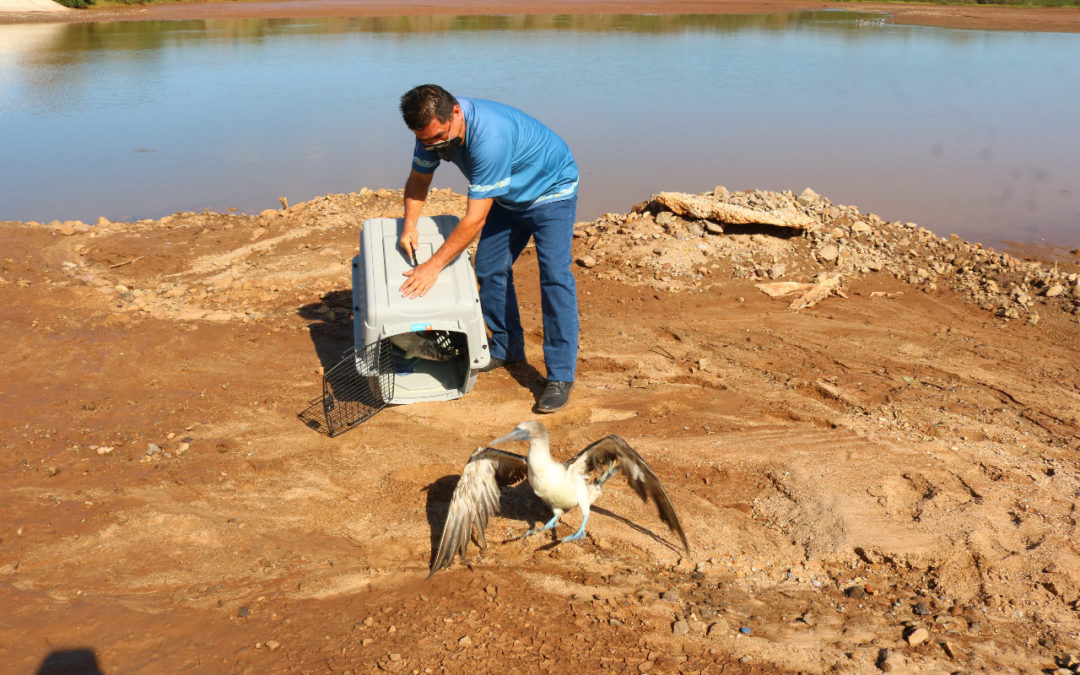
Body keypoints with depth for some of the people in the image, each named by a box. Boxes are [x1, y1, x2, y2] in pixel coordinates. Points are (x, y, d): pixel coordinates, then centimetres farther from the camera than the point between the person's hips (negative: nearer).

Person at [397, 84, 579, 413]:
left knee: (554, 276, -18)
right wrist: (409, 224, -16)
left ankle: (560, 376, -15)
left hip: (551, 189, -8)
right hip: (508, 196, 8)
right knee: (489, 268, 5)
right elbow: (419, 179, 2)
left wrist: (434, 266, -34)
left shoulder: (490, 136, -41)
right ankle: (507, 348, 22)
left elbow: (475, 218, -38)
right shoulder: (435, 128, -16)